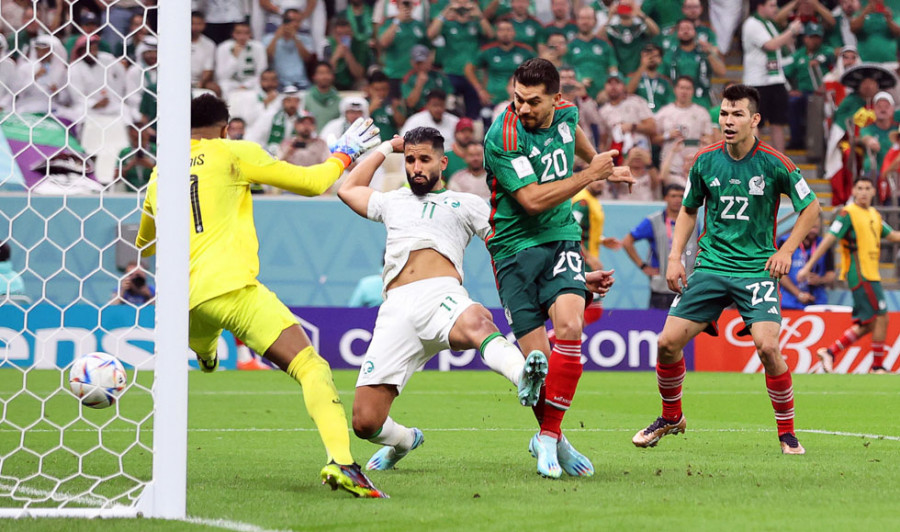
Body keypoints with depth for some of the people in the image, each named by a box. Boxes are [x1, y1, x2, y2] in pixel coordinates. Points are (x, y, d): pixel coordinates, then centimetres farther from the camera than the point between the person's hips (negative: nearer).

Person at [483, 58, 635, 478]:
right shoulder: (503, 138, -18)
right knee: (536, 358, -8)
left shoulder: (565, 112, 1)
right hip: (514, 248, -4)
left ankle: (548, 438, -12)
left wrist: (602, 165, 42)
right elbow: (533, 199, -23)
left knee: (569, 325, -21)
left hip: (561, 239, 4)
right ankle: (554, 441, 16)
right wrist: (590, 175, -16)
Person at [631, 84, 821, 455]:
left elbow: (811, 208, 3)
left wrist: (786, 251, -7)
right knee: (667, 343, -5)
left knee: (767, 346, -22)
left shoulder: (773, 164, -9)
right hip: (710, 266, 3)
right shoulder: (705, 161, 0)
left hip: (757, 268, -3)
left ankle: (787, 433, -4)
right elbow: (688, 210, 16)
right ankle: (671, 417, 22)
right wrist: (675, 257, 5)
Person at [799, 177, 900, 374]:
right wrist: (808, 266, -15)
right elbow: (829, 239, -12)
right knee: (881, 317, -9)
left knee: (868, 324, 7)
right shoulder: (848, 214, -9)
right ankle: (877, 366, -1)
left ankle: (830, 352, 11)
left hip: (870, 275, 8)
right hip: (860, 275, -8)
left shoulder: (875, 215, 15)